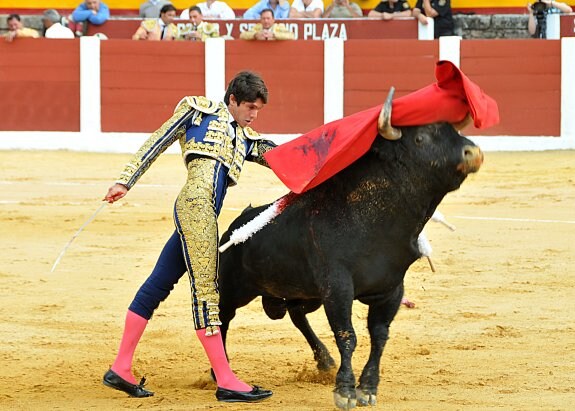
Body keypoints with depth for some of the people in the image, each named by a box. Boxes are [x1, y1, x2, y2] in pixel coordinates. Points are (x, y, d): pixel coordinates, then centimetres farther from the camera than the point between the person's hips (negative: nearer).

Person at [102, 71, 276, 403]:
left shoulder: (247, 140, 29)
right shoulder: (199, 110, 13)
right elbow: (157, 143, 10)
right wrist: (125, 181, 2)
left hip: (205, 214, 7)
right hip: (195, 203, -7)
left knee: (159, 284, 8)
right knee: (205, 287, -10)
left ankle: (121, 369, 11)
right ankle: (225, 381, -14)